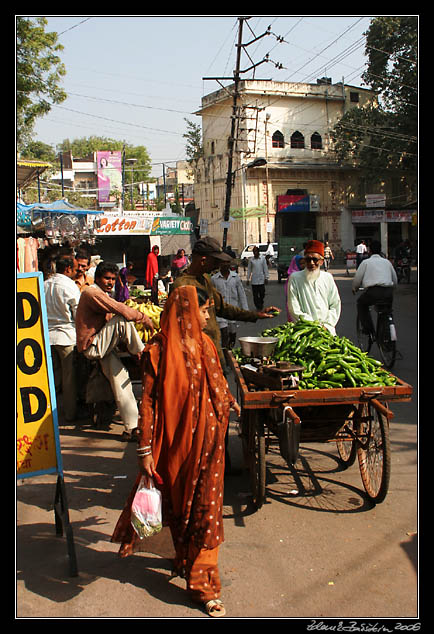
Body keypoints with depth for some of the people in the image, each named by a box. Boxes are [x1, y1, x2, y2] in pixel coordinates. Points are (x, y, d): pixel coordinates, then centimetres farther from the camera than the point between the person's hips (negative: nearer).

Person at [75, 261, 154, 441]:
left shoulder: (102, 294, 23)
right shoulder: (92, 293, -13)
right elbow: (119, 310, -24)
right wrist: (144, 318, -13)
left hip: (102, 348, 10)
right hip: (92, 347, -10)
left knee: (120, 378, -3)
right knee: (122, 320, -26)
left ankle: (131, 427, -4)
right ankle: (142, 355, -8)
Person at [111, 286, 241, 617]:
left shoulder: (204, 344, 3)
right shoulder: (159, 350, -14)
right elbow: (148, 402, -14)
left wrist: (231, 401, 37)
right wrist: (146, 450, -16)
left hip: (209, 440, 5)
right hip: (177, 440, -5)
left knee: (206, 508, 9)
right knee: (179, 504, 13)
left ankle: (202, 580, 25)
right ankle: (187, 560, 32)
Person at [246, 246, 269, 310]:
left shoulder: (263, 259, 4)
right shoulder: (251, 260, 4)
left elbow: (265, 269, 6)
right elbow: (249, 270, 8)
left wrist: (266, 278, 1)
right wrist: (248, 279, 6)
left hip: (261, 280, 0)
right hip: (254, 280, 0)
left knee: (262, 294, 3)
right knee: (255, 295, -2)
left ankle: (261, 304, 28)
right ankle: (258, 307, 5)